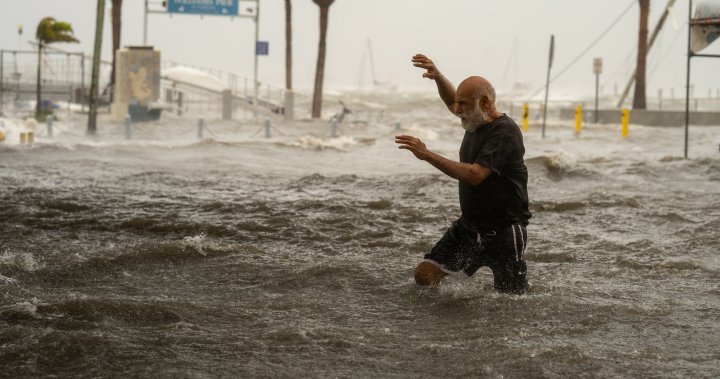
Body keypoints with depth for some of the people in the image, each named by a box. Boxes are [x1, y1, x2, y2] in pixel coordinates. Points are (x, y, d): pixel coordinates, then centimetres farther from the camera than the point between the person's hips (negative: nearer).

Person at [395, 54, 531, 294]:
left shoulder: (504, 132, -20)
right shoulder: (476, 121, 5)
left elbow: (475, 175, -31)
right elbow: (451, 101, 28)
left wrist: (427, 155, -31)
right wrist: (437, 76, 8)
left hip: (503, 232, -8)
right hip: (468, 226, 8)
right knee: (425, 276, -4)